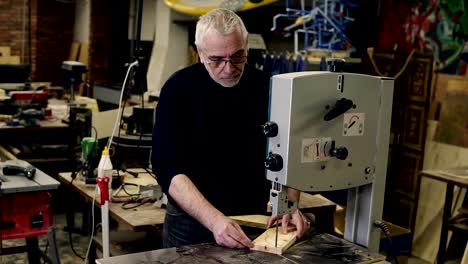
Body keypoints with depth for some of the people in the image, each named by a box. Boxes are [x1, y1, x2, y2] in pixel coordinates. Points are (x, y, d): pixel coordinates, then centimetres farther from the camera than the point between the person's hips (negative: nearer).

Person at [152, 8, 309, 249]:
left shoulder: (265, 87, -6)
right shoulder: (178, 89, -15)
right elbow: (168, 168, -21)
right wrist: (214, 219, -32)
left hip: (254, 218, 3)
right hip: (191, 220, -2)